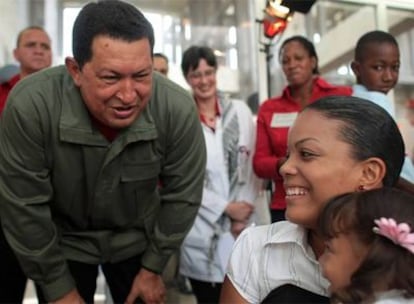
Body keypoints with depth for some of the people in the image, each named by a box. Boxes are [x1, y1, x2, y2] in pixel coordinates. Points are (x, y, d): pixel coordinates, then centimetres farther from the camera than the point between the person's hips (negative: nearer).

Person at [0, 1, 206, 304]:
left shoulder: (178, 109, -27)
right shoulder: (30, 106, -30)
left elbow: (182, 196, -13)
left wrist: (153, 268, -4)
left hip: (136, 239, 1)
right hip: (62, 242, -1)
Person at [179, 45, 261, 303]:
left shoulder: (241, 111, 4)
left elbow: (252, 166, 3)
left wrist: (243, 213, -5)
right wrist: (226, 208, -7)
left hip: (241, 224, 2)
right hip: (200, 228, -1)